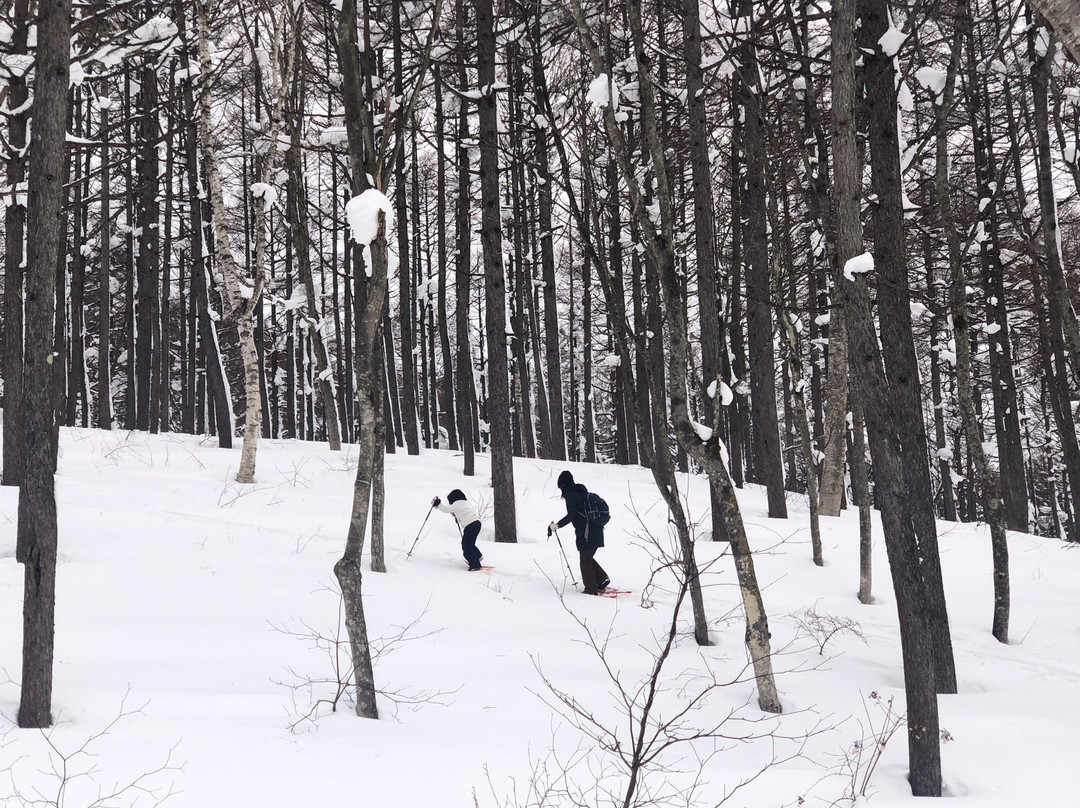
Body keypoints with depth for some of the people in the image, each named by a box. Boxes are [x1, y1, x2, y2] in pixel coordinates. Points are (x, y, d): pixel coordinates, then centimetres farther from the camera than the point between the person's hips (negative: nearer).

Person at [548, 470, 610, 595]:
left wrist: (557, 525, -15)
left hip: (586, 533, -8)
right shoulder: (582, 490, 14)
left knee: (585, 560, 3)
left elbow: (571, 515, -20)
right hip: (596, 530, 8)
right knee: (588, 558, 21)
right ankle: (602, 579, 14)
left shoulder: (570, 495, -11)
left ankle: (591, 590, 6)